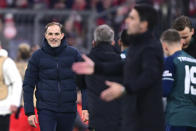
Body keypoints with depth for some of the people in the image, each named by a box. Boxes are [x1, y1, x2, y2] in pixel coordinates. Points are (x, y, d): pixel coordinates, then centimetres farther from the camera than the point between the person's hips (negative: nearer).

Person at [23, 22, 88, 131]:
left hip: (68, 110, 1)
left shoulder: (73, 54, 2)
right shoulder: (37, 56, 1)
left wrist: (86, 107, -4)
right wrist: (29, 111, -4)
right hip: (46, 109, -1)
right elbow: (28, 85, 3)